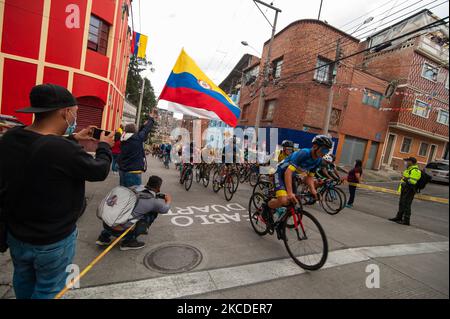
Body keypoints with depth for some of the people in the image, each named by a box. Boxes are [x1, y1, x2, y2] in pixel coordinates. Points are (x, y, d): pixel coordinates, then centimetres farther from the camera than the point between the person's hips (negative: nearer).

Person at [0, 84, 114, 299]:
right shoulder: (65, 150, -34)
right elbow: (99, 171, -18)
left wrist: (73, 139, 13)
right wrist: (104, 146, -2)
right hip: (53, 240, -7)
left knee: (23, 278, 31)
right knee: (48, 288, 19)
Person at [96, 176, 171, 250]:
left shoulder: (134, 188, 7)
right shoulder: (153, 201, -7)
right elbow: (165, 209, 13)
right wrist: (168, 200, 35)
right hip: (118, 231, -6)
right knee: (153, 212, 3)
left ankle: (104, 237, 25)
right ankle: (129, 241, 8)